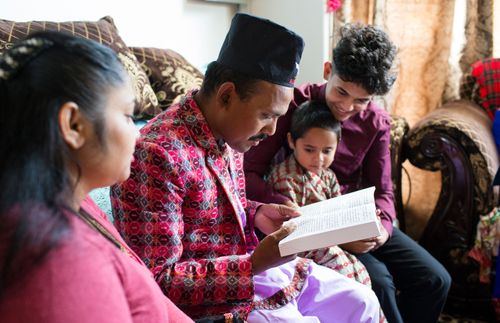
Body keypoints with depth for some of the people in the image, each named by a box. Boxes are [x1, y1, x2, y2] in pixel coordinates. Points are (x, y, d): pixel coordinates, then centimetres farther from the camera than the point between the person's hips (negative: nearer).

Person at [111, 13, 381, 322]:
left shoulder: (228, 135, 1)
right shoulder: (158, 155, -27)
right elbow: (158, 281, -26)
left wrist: (257, 213, -2)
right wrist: (254, 263, -28)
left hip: (255, 264, 9)